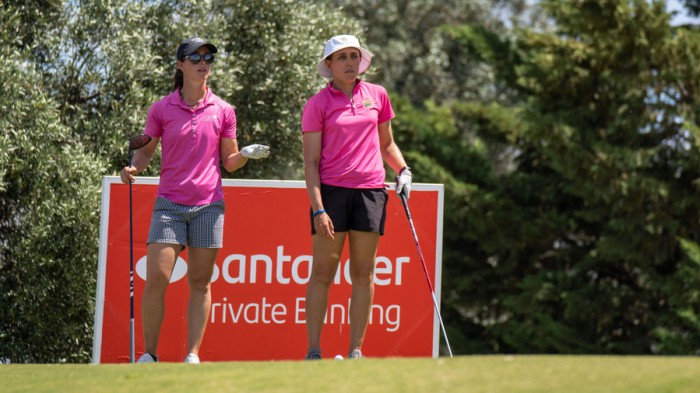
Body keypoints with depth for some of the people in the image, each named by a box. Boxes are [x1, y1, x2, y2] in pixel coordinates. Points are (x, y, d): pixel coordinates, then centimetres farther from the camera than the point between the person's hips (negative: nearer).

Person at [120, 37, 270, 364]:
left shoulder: (222, 111, 7)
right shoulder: (161, 109, 5)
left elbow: (228, 162, 12)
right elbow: (145, 152, 11)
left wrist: (247, 154, -8)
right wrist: (133, 168, -10)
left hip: (208, 205, 1)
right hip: (169, 203, -1)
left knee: (200, 282, 1)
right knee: (156, 278, -10)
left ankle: (193, 356, 4)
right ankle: (149, 354, -1)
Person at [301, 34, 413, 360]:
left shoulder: (377, 95, 11)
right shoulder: (318, 104, 1)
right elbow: (311, 162, -2)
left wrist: (403, 170, 4)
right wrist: (318, 208, -12)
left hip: (370, 191, 3)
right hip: (331, 190, -3)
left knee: (363, 273, 3)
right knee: (322, 272, -4)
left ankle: (356, 351, 6)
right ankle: (313, 351, -1)